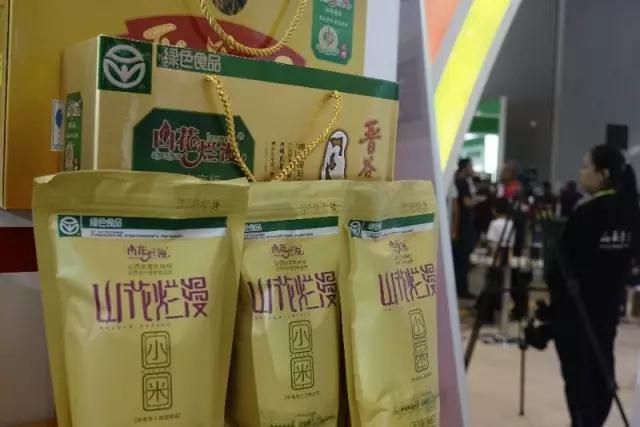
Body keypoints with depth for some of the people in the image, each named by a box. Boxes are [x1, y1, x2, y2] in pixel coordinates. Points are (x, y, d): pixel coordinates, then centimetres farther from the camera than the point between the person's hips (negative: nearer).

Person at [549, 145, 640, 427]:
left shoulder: (586, 214, -18)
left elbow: (564, 260, -15)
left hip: (574, 306, -7)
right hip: (609, 304, 7)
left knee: (577, 373, 0)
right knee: (601, 370, 15)